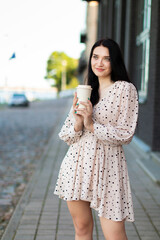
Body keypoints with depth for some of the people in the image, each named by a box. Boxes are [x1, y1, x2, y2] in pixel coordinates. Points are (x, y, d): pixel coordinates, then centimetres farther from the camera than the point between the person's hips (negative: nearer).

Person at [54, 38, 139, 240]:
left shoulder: (125, 89, -4)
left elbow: (125, 135, -8)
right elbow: (65, 135, 10)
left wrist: (92, 125, -18)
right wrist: (77, 125, -12)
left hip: (106, 165, -5)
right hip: (77, 163, 5)